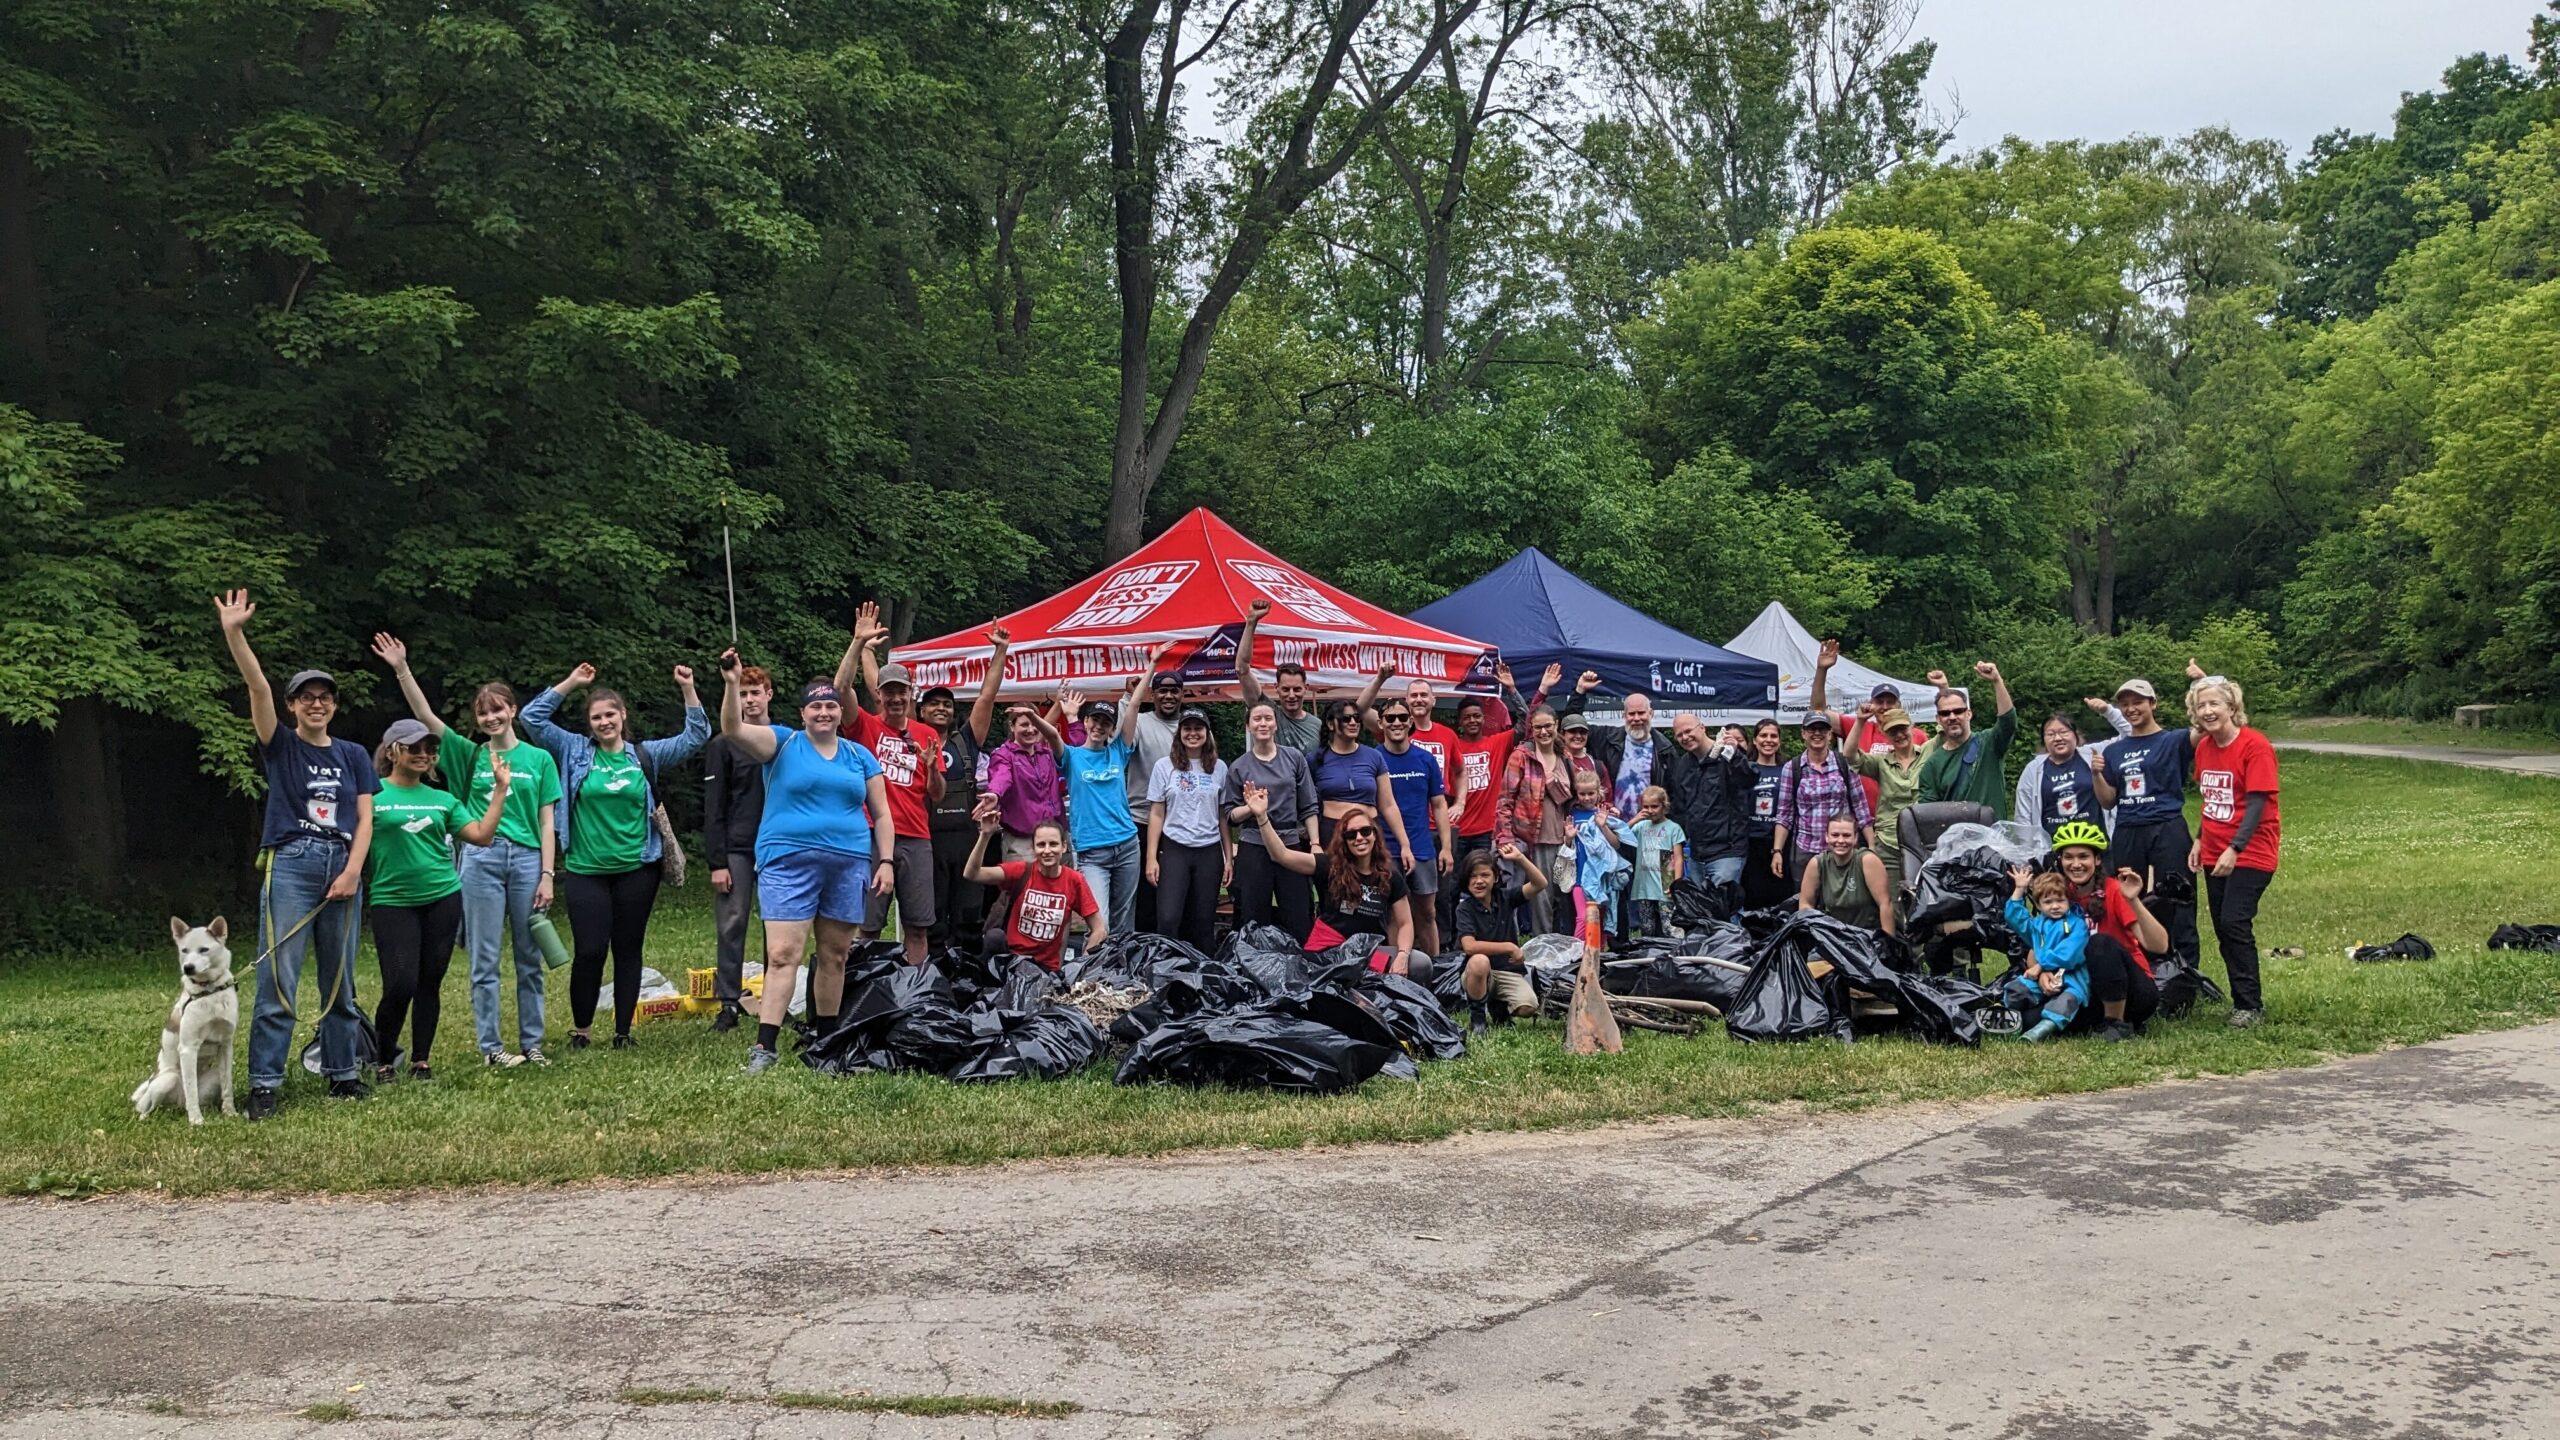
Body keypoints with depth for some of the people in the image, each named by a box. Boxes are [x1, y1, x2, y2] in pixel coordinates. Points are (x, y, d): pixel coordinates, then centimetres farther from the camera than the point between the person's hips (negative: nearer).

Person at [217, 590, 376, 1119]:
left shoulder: (353, 755, 12)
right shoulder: (281, 747, 5)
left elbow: (365, 819, 6)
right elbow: (258, 688, -10)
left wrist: (352, 872, -7)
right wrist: (234, 634, -24)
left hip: (342, 867, 3)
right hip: (289, 866, -3)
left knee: (340, 982, 9)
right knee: (277, 981, -7)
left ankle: (341, 1073, 17)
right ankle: (265, 1085, -4)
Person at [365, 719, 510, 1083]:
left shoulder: (443, 800, 11)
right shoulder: (372, 796, -1)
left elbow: (482, 835, 3)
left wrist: (500, 788, 1)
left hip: (443, 898, 4)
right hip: (393, 902, -4)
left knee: (430, 983, 7)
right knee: (400, 986, -10)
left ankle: (421, 1061, 19)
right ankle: (383, 1062, 10)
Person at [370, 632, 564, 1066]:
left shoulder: (539, 759, 7)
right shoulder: (470, 755, 9)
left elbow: (547, 823, 5)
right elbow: (426, 716, 0)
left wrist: (547, 874, -2)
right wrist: (402, 670, -11)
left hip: (527, 859, 0)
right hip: (481, 858, 0)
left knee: (530, 958, 5)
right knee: (485, 959, 1)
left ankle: (531, 1043, 14)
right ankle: (490, 1047, 8)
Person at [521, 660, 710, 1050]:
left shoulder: (645, 755, 7)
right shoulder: (575, 751, 5)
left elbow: (696, 736, 7)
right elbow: (533, 718, 0)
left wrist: (688, 691, -5)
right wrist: (570, 683, -5)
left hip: (636, 869, 1)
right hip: (586, 871, -1)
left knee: (628, 951, 7)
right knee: (589, 952, -5)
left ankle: (623, 1031, 16)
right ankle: (581, 1029, 13)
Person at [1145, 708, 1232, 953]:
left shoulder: (1219, 768, 6)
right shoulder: (1165, 766, 2)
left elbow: (1224, 817, 8)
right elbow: (1156, 814, 2)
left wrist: (1229, 858, 3)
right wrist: (1151, 857, -4)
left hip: (1209, 852, 2)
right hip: (1174, 850, -2)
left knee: (1203, 923, 6)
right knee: (1168, 920, -13)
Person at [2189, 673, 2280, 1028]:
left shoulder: (2255, 746, -14)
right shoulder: (2203, 747, 7)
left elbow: (2257, 803, -18)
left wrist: (2234, 849, -24)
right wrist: (2199, 841, 11)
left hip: (2250, 853, -7)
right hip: (2214, 854, 7)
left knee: (2234, 924, -13)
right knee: (2223, 928, 8)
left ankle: (2249, 1005, -4)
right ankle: (2244, 999, 18)